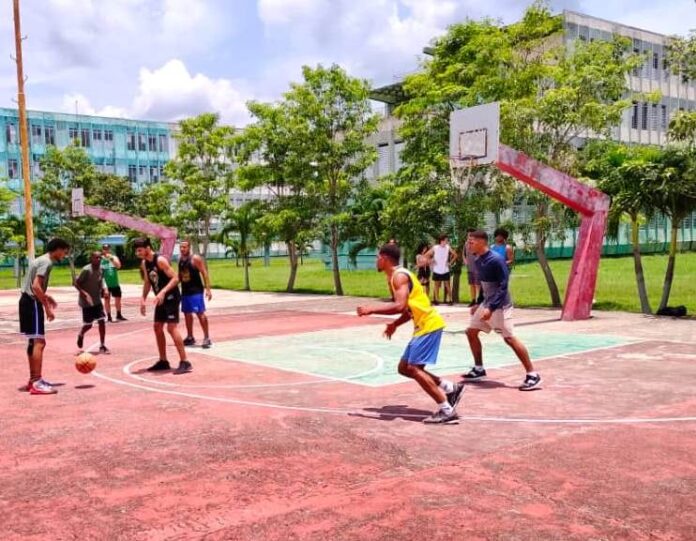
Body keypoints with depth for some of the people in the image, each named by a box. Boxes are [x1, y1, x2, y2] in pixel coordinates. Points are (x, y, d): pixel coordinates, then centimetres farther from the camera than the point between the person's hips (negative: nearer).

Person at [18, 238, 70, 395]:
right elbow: (36, 286, -23)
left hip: (27, 301, 11)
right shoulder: (47, 262, -13)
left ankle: (33, 379, 22)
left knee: (33, 341, 15)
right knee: (39, 342, -12)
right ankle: (37, 383, -15)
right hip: (32, 303, -11)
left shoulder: (41, 260, 17)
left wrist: (46, 297, 19)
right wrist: (47, 308, -20)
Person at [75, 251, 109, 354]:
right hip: (87, 302, -5)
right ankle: (81, 335, 38)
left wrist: (104, 289, -1)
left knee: (102, 321, -4)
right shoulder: (86, 270, -20)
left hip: (97, 301, 5)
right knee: (88, 325, 3)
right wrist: (84, 293, -29)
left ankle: (102, 346, 3)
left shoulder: (101, 269, 0)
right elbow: (76, 283, -17)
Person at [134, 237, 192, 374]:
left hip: (171, 297, -9)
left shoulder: (160, 260, -19)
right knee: (157, 328, 11)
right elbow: (147, 282, 20)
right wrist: (143, 299, 10)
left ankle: (184, 362, -15)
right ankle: (163, 361, 22)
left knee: (171, 328, -16)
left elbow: (175, 278, -23)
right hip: (161, 299, 9)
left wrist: (163, 292, -33)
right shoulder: (144, 264, 8)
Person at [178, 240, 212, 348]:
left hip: (196, 290, -8)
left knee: (200, 313, -10)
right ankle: (190, 337, 24)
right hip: (185, 291, 8)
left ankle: (206, 338, -5)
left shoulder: (195, 258, -11)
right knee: (187, 313, 13)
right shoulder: (180, 260, 10)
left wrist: (207, 289, -20)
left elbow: (204, 273, -14)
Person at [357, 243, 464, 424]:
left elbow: (399, 306, -28)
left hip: (429, 325, -10)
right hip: (424, 325, 10)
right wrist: (395, 324, 13)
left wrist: (371, 310, -21)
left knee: (413, 368, -14)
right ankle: (451, 389, 13)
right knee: (404, 368, 11)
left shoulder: (399, 275, -15)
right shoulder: (397, 276, 17)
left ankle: (447, 411, -12)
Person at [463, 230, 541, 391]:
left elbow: (503, 287, -23)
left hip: (500, 305, -9)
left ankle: (533, 375, -8)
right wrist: (478, 303, 20)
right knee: (471, 332, 12)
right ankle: (479, 369, 25)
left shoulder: (496, 260, -20)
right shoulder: (477, 261, 7)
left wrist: (491, 308, -29)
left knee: (509, 338, -14)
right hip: (486, 303, 9)